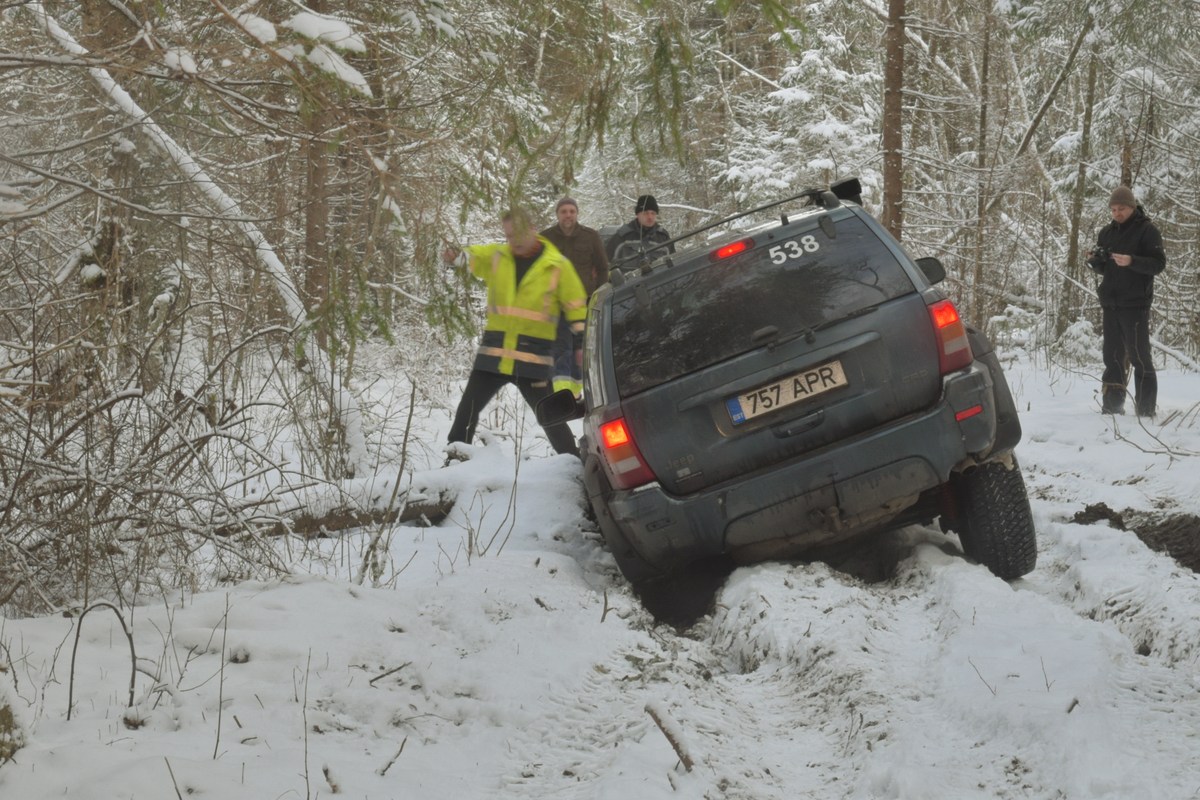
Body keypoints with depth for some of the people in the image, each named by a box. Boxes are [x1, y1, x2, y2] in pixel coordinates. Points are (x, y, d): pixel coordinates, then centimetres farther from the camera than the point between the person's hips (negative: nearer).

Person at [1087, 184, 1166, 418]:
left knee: (1139, 357, -7)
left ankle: (1146, 410, -5)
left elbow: (1158, 264, -12)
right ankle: (1112, 407, 13)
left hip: (1135, 304, -6)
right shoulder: (1106, 233, 13)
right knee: (1112, 357, 8)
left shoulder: (1147, 231, -4)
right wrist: (1094, 261, -4)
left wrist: (1131, 261, -27)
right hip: (1110, 304, 6)